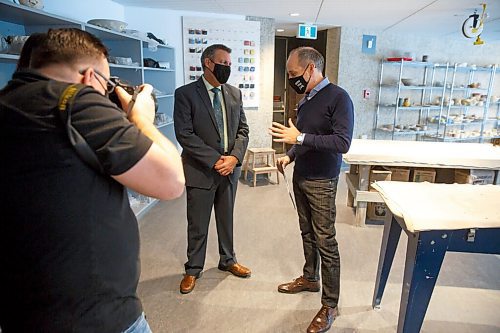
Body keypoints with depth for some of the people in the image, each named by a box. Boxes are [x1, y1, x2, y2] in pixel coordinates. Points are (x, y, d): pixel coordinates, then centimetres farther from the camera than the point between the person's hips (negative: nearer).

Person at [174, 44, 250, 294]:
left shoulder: (234, 93, 7)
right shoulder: (185, 94, -8)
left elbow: (242, 129, 7)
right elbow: (184, 134, -15)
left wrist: (235, 157, -10)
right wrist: (215, 160, -19)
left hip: (230, 169, 5)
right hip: (201, 170, -4)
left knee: (226, 219, 19)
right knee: (197, 225, 9)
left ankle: (227, 260, 40)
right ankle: (193, 269, 30)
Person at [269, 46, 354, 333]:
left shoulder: (338, 97, -14)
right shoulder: (306, 99, 10)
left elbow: (343, 142, -23)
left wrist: (300, 138, -24)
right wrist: (290, 156, 9)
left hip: (321, 182, -7)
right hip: (300, 177, 8)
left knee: (326, 241, 0)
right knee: (307, 233, 18)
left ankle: (330, 305, 13)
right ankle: (310, 278, 37)